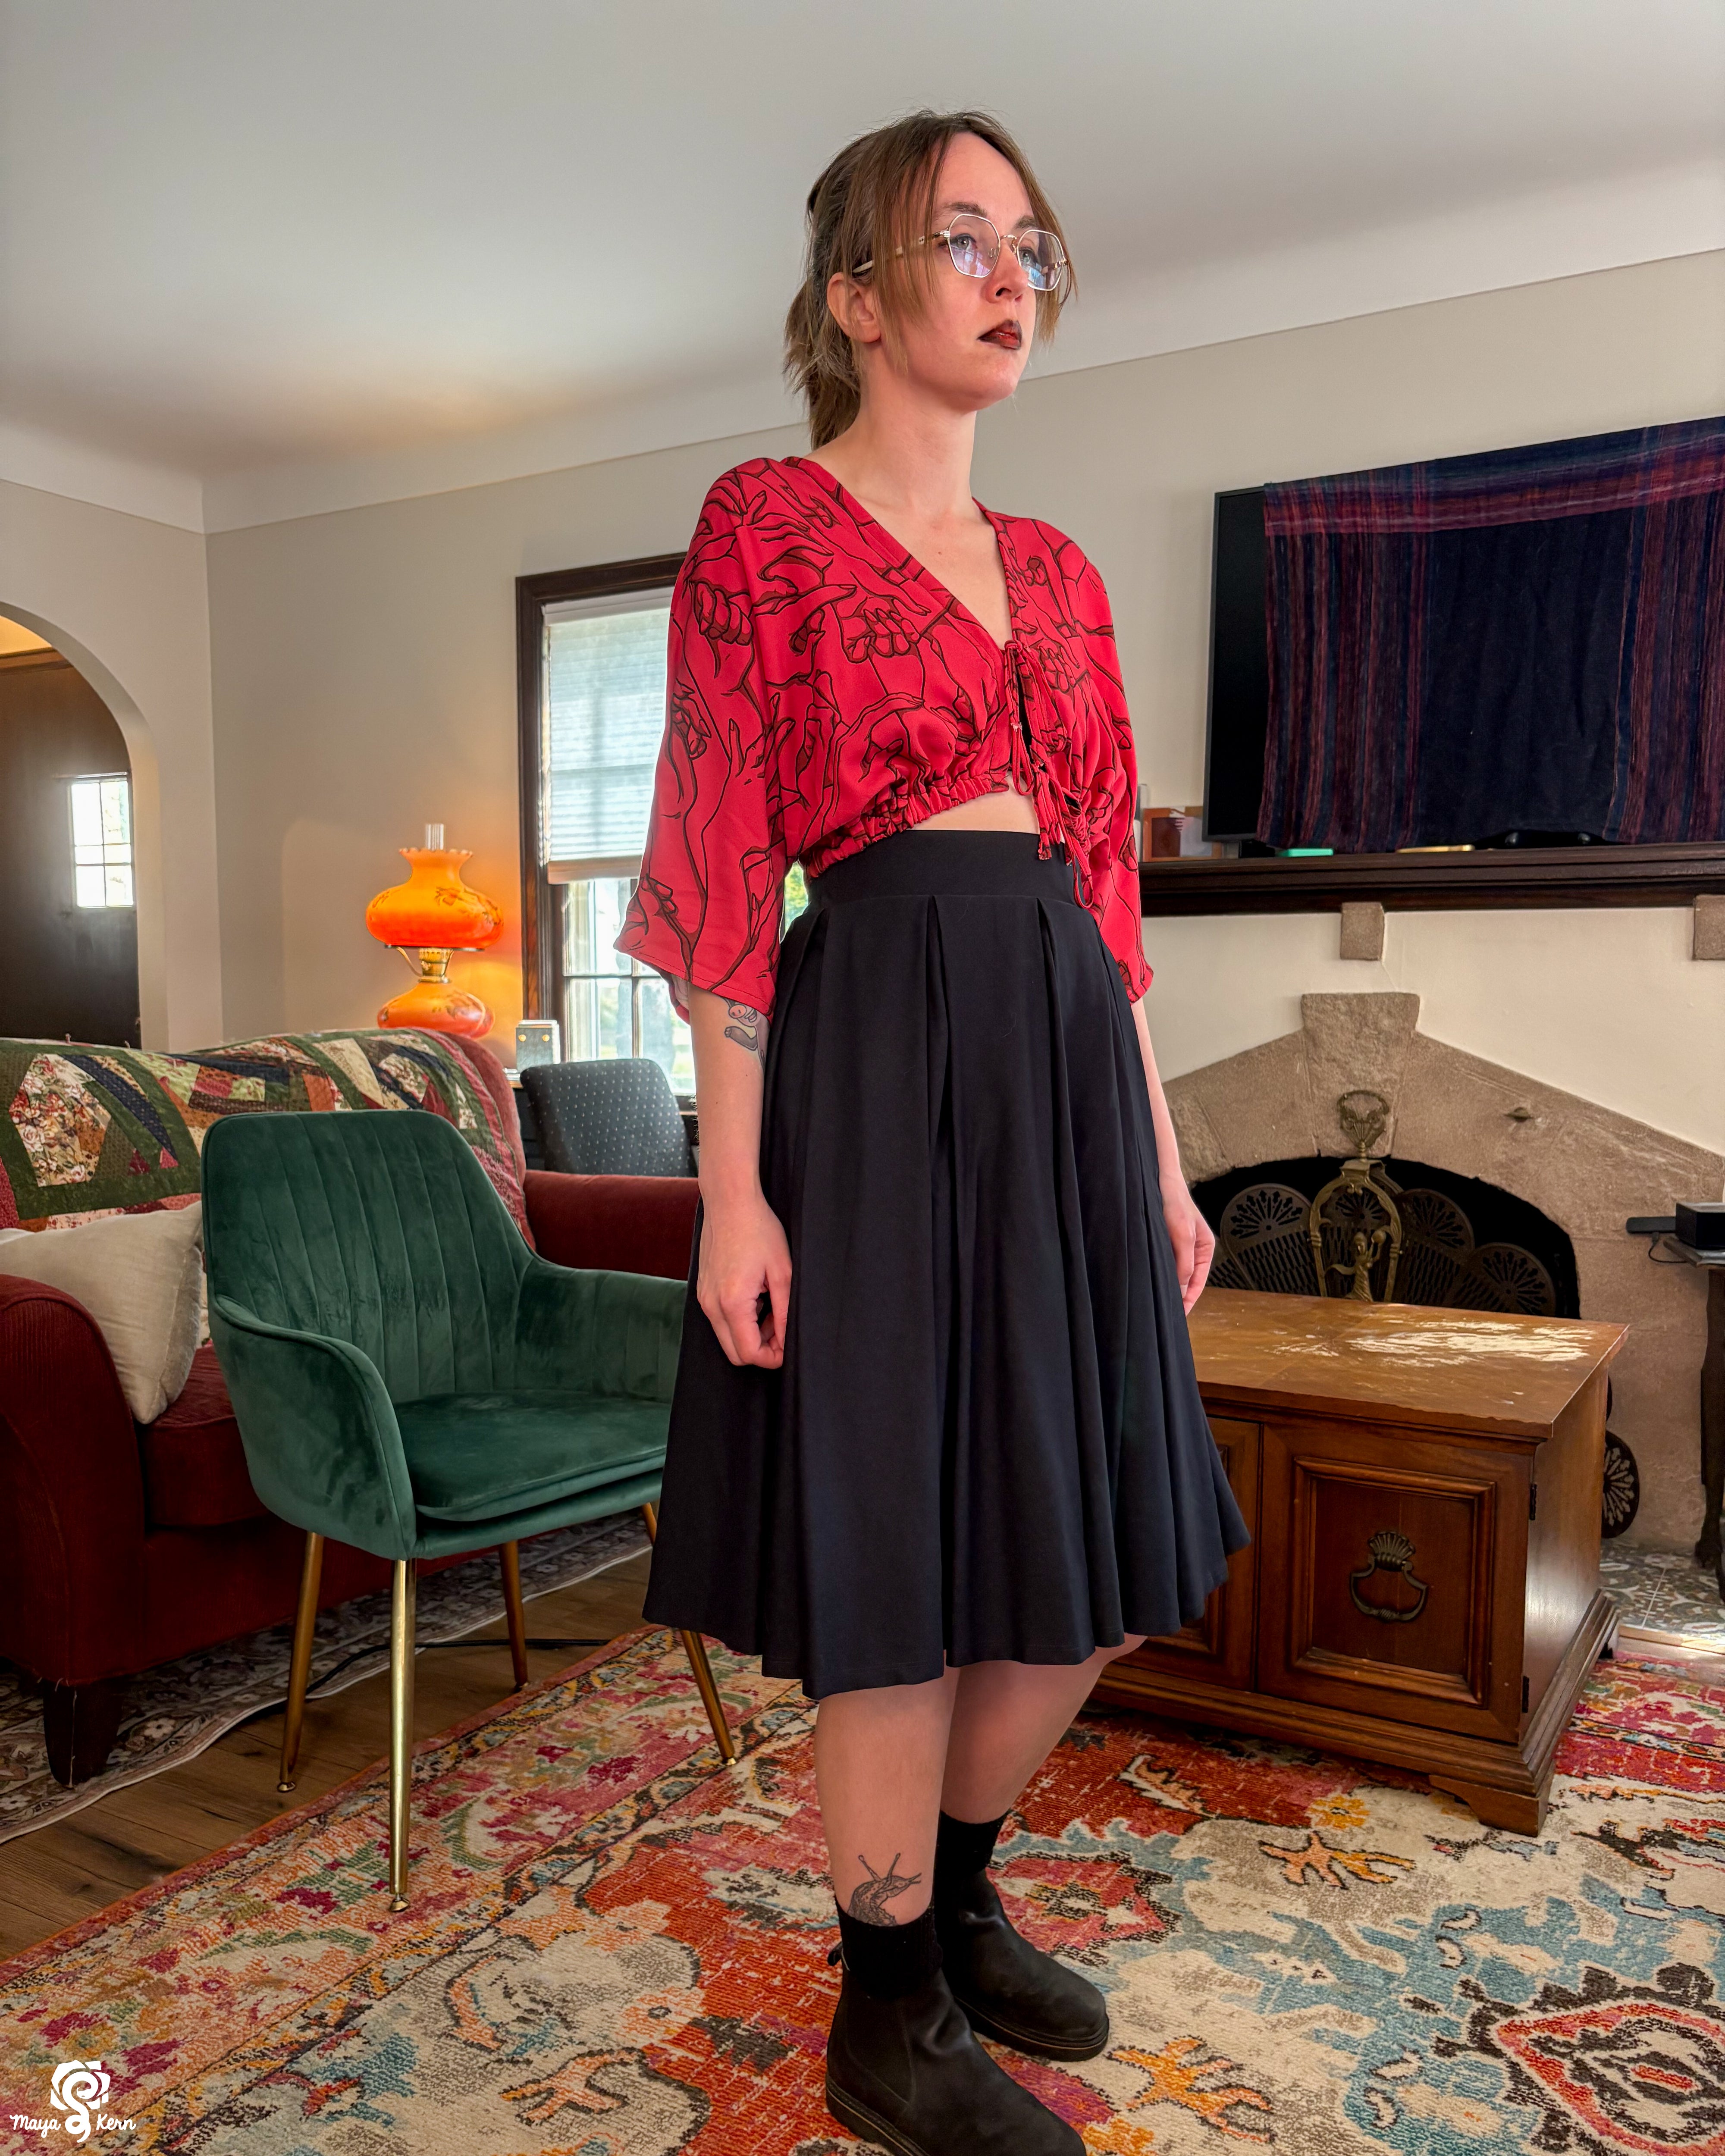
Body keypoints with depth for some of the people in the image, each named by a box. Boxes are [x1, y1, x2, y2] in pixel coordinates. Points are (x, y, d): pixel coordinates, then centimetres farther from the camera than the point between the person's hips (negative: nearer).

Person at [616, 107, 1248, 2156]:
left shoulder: (1057, 572, 19)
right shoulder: (765, 522, 1)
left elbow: (1108, 870, 16)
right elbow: (724, 871, -7)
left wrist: (1163, 1153, 14)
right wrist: (731, 1183, -13)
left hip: (1070, 1049, 7)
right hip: (882, 1039, -7)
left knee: (1096, 1551, 12)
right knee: (907, 1554, 0)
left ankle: (955, 1892, 37)